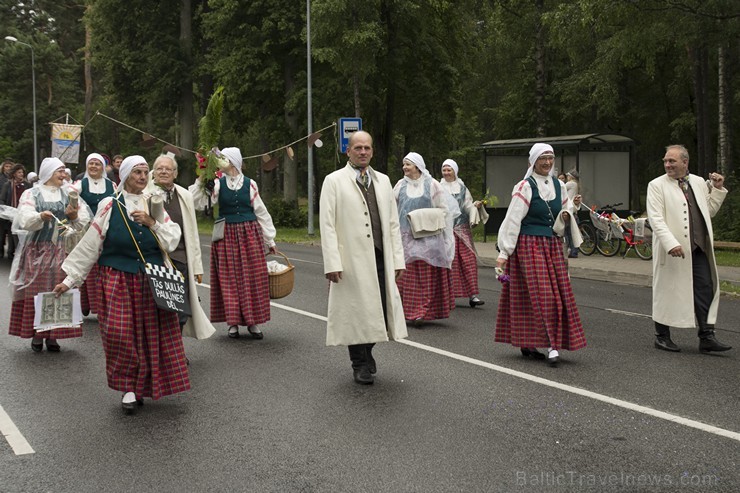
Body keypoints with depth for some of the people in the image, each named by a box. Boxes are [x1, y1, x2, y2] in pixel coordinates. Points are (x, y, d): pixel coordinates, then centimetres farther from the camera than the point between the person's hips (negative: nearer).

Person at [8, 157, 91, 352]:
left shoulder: (67, 195, 12)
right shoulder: (31, 194, 3)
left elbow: (84, 215, 3)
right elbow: (25, 219, -12)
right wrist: (40, 217, -30)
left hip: (58, 249, 2)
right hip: (36, 249, -2)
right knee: (36, 291, -2)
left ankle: (52, 335, 6)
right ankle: (36, 334, 5)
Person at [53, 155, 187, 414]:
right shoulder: (110, 206, 0)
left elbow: (172, 241, 2)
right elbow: (89, 245, 0)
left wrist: (152, 223, -12)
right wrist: (70, 279, 0)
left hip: (153, 281, 3)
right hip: (119, 282, -2)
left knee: (150, 335, 2)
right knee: (120, 335, -9)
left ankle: (142, 386, 19)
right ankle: (128, 387, 9)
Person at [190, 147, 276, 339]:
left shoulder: (250, 184, 2)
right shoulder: (217, 184, 2)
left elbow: (261, 212, 6)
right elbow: (195, 201, -5)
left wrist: (270, 239, 7)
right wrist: (201, 182, -17)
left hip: (249, 235, 0)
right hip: (226, 235, 0)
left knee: (252, 277, 1)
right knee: (229, 278, 2)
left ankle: (252, 322, 10)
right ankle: (233, 322, 11)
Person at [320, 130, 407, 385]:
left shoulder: (383, 181, 15)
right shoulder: (334, 181, 1)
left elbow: (393, 223, 15)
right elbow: (327, 225, -5)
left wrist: (398, 258, 7)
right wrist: (332, 263, -13)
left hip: (380, 258, 4)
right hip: (351, 259, -4)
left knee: (379, 311, 3)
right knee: (356, 313, 3)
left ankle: (367, 352, 28)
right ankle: (360, 365, 19)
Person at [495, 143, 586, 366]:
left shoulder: (558, 185, 10)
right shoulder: (525, 187, -9)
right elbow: (512, 220, -11)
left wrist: (571, 206, -1)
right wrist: (504, 252, -14)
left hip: (552, 245, 7)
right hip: (530, 245, -7)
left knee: (559, 294, 5)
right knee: (541, 295, -10)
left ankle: (528, 344, 13)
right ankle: (552, 345, -6)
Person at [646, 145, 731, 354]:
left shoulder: (699, 182, 14)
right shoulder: (657, 185, -3)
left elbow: (709, 211, 22)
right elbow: (656, 219, -12)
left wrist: (717, 189, 10)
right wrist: (671, 243, -22)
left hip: (699, 249, 4)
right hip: (673, 250, -4)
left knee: (705, 289, 0)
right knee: (667, 290, 4)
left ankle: (706, 337, 6)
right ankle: (662, 336, 17)